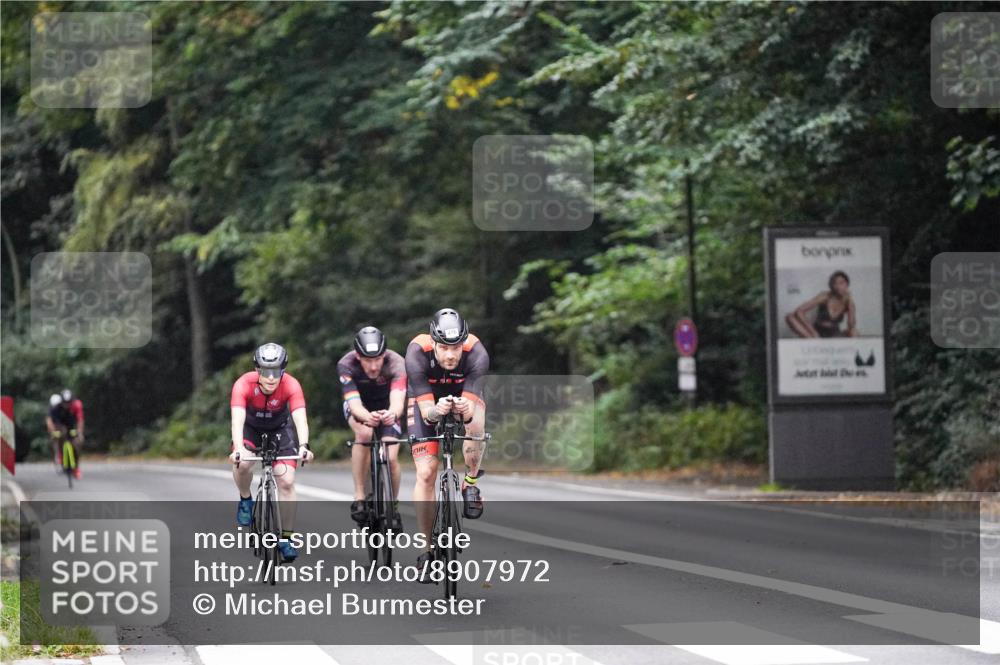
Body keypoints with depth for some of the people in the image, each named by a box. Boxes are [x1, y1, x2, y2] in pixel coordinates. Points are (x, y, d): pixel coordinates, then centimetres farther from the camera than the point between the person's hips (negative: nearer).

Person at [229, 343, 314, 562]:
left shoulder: (291, 385, -31)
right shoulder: (244, 384, -33)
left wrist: (303, 445, -60)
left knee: (287, 481, -13)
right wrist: (238, 448, -60)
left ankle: (285, 539, -3)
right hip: (251, 427, 0)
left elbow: (300, 418, -42)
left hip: (280, 428, 0)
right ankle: (245, 500, 1)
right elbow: (237, 419, -43)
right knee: (242, 463, -30)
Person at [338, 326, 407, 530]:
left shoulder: (396, 363, -34)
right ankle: (359, 498, -25)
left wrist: (393, 414, -70)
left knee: (390, 457, -17)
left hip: (387, 406, 1)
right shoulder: (346, 365, -33)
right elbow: (355, 405, -42)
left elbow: (398, 401, -46)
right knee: (364, 433, -33)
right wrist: (367, 417, -65)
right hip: (359, 405, -1)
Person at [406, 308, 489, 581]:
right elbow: (426, 411, -33)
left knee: (474, 424, -35)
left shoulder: (476, 354, -34)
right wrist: (436, 410, -55)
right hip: (425, 397, 0)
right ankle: (428, 550, 1)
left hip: (463, 394, 0)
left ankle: (471, 484, -7)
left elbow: (471, 410, -36)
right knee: (426, 473, -11)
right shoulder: (417, 353, -35)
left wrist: (465, 410, -58)